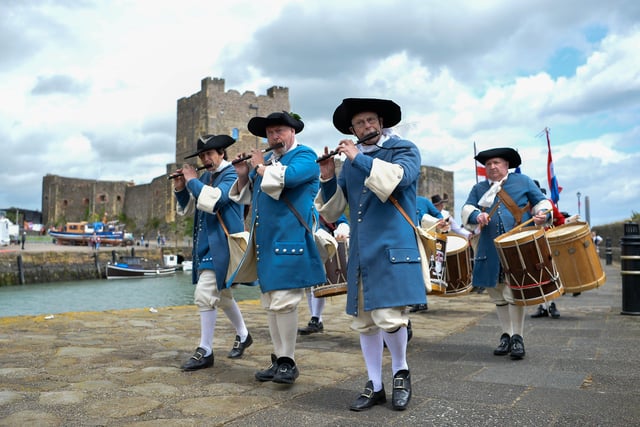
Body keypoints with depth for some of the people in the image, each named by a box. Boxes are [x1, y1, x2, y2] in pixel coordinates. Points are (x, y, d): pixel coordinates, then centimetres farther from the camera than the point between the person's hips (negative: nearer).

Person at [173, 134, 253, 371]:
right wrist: (180, 189, 1)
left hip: (221, 244, -9)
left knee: (205, 295, -11)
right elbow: (188, 209, 17)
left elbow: (215, 200, -26)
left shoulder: (232, 174, -9)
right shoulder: (205, 177, 13)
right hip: (205, 244, 9)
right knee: (222, 294, 18)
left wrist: (192, 180, -15)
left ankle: (205, 351, 0)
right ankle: (243, 336, 36)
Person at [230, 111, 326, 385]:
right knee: (269, 303, 10)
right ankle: (278, 359, 20)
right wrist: (243, 175, 7)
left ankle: (288, 362, 3)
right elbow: (247, 197, 24)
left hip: (290, 239, -8)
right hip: (265, 242, 8)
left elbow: (285, 179, -23)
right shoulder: (264, 160, 20)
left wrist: (260, 167, -6)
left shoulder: (305, 156, -2)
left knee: (283, 301, -10)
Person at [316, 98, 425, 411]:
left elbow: (394, 179, -20)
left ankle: (401, 371, 16)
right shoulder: (351, 163, 16)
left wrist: (359, 158, -12)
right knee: (364, 321, 7)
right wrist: (327, 179, -2)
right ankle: (375, 386, 22)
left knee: (388, 317, -13)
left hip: (393, 249, -5)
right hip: (360, 253, 5)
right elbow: (332, 210, 14)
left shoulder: (404, 150, 3)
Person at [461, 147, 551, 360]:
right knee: (498, 295, 8)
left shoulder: (523, 181, 10)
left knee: (514, 292, -10)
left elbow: (542, 202, 11)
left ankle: (517, 337, 2)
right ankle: (506, 335, 21)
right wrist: (476, 215, -16)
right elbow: (466, 209, 7)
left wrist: (543, 214, -11)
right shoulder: (479, 188, 17)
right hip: (491, 252, 4)